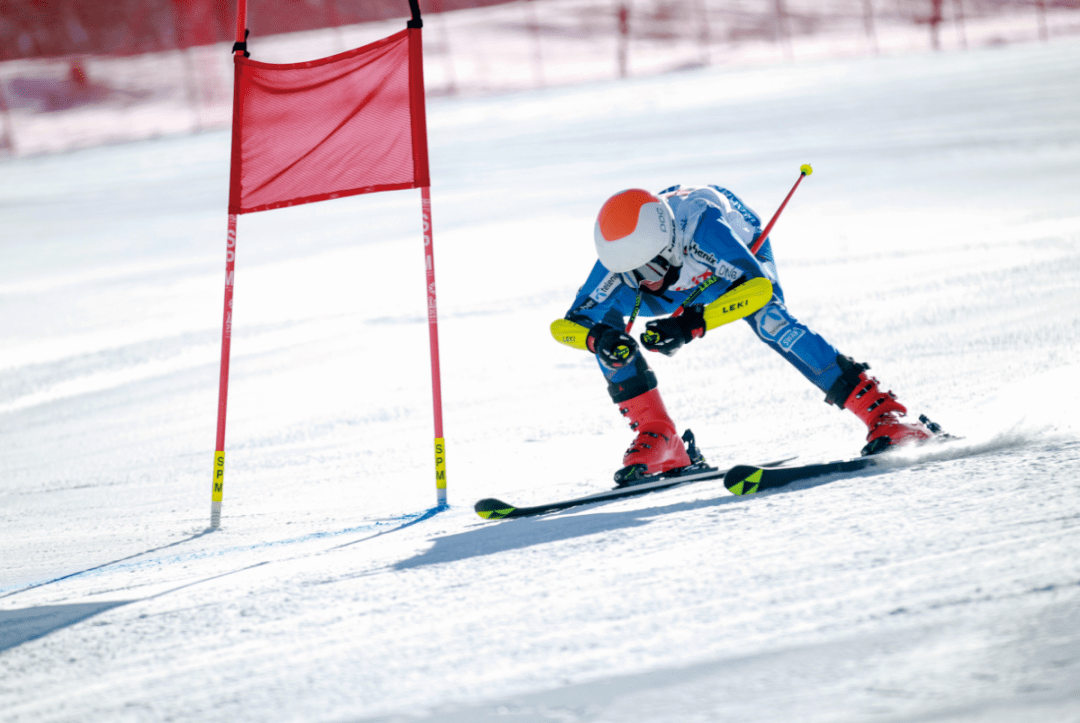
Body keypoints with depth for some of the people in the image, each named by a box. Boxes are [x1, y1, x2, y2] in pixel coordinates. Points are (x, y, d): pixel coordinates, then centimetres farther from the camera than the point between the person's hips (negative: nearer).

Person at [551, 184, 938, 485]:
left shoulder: (702, 230, -46)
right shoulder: (619, 266, -34)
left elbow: (758, 287, -52)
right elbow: (567, 325, -28)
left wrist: (692, 323, -62)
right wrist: (599, 339, -51)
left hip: (742, 260, -4)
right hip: (681, 289, 4)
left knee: (769, 320, -33)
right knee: (602, 322, -19)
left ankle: (884, 415, -32)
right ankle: (657, 442, -10)